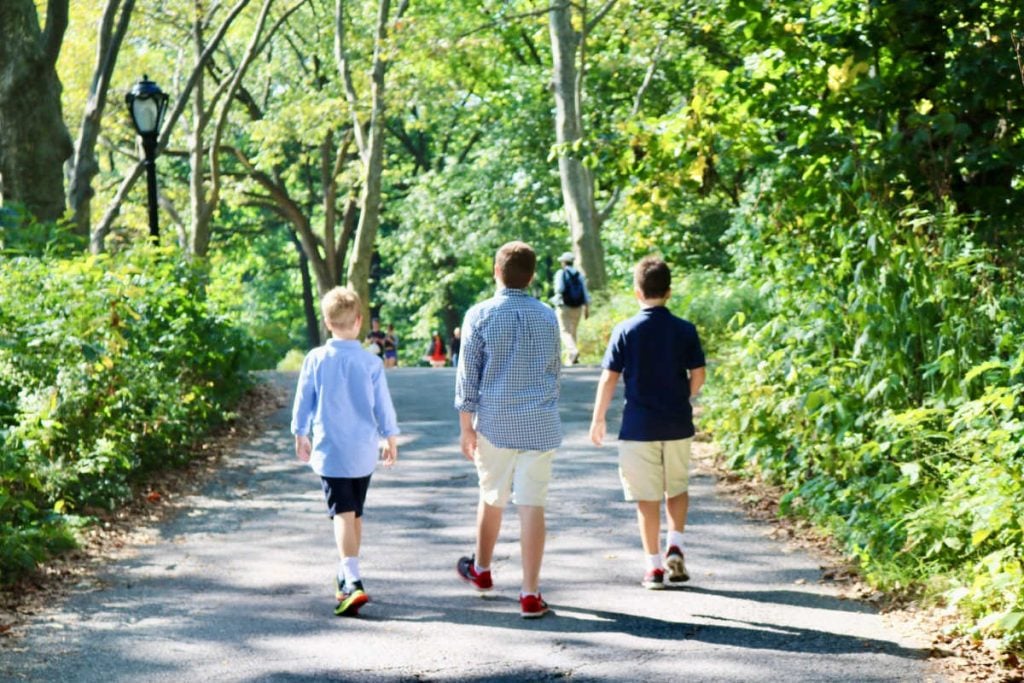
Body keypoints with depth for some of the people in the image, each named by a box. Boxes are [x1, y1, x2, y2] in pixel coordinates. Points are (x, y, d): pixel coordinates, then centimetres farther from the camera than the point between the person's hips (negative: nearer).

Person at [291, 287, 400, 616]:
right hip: (363, 452, 2)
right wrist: (390, 439, 18)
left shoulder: (315, 359, -6)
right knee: (355, 515, 17)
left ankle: (353, 583, -26)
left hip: (330, 450, -2)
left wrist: (301, 435, 17)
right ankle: (346, 578, 30)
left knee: (343, 515, -10)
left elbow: (303, 401, 2)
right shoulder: (371, 363, -5)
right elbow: (383, 406, 3)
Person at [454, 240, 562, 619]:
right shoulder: (547, 317, 3)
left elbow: (467, 375, -4)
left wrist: (466, 426, 1)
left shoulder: (480, 315, -5)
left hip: (494, 424, -1)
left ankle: (481, 570, 38)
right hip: (540, 425, 1)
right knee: (532, 504, -2)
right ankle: (530, 594, -4)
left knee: (492, 497, 17)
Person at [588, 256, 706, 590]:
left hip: (639, 425, -2)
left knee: (647, 498, 5)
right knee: (677, 488, 20)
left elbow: (609, 378, -6)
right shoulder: (685, 330, -2)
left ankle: (654, 566, 7)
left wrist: (598, 418, 5)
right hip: (677, 424, 2)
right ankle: (674, 545, 2)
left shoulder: (625, 331, -7)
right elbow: (698, 377, 0)